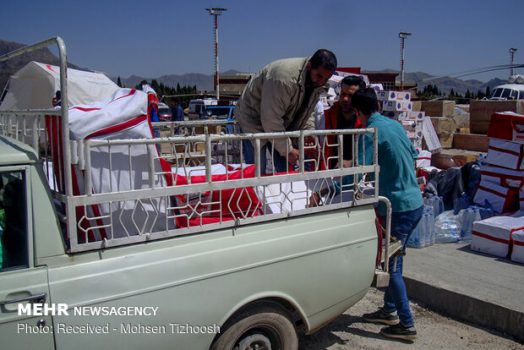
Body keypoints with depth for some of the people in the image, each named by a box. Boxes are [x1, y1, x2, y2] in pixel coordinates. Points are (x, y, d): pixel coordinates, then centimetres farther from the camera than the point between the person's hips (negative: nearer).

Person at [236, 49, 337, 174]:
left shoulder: (318, 83, -7)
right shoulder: (284, 77, -35)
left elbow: (307, 112, 7)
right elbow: (271, 119, -32)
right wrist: (287, 150, -26)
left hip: (281, 124, 8)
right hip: (254, 119, -7)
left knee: (287, 169, 3)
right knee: (257, 172, -11)